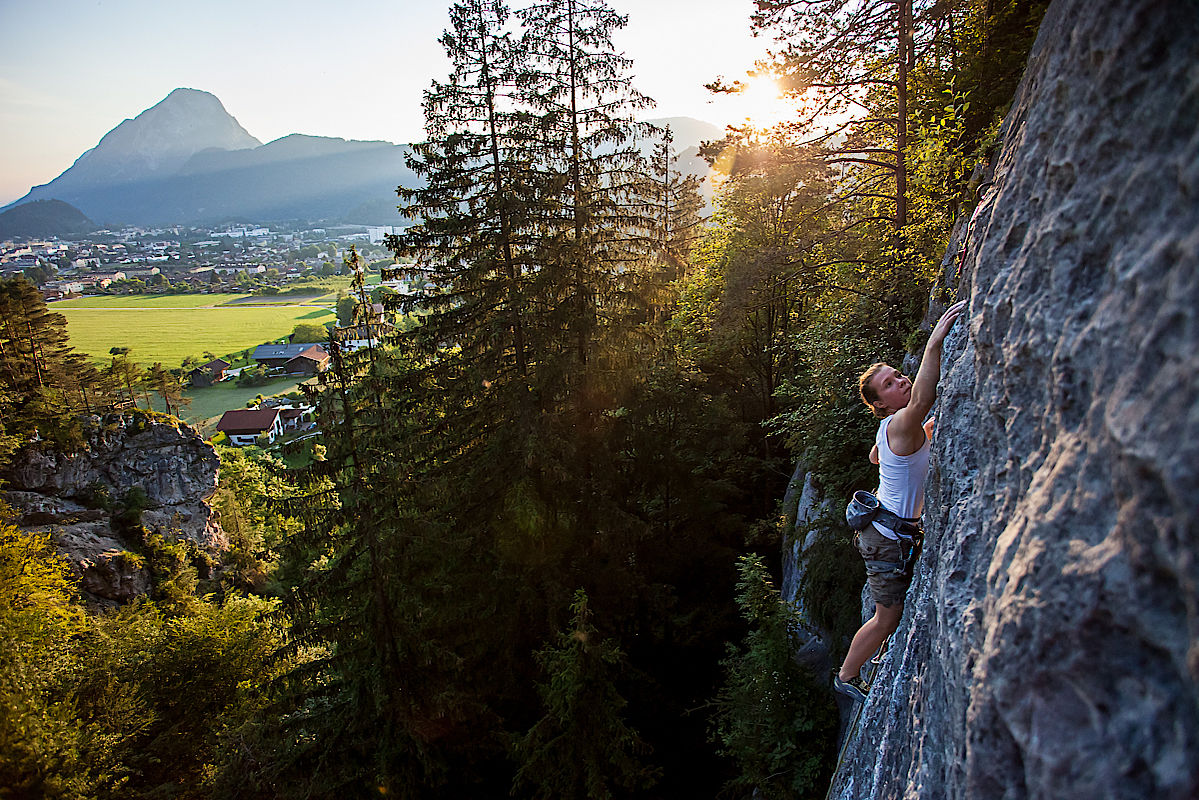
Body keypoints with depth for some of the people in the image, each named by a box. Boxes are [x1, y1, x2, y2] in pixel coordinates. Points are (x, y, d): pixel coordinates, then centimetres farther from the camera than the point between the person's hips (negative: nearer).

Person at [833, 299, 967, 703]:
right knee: (887, 618, 7)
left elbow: (874, 456, 22)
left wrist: (928, 429, 18)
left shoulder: (889, 427, 2)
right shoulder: (901, 425, -25)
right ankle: (847, 675, 27)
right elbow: (921, 399, -49)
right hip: (890, 539, -9)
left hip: (881, 524, 9)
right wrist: (934, 343, -57)